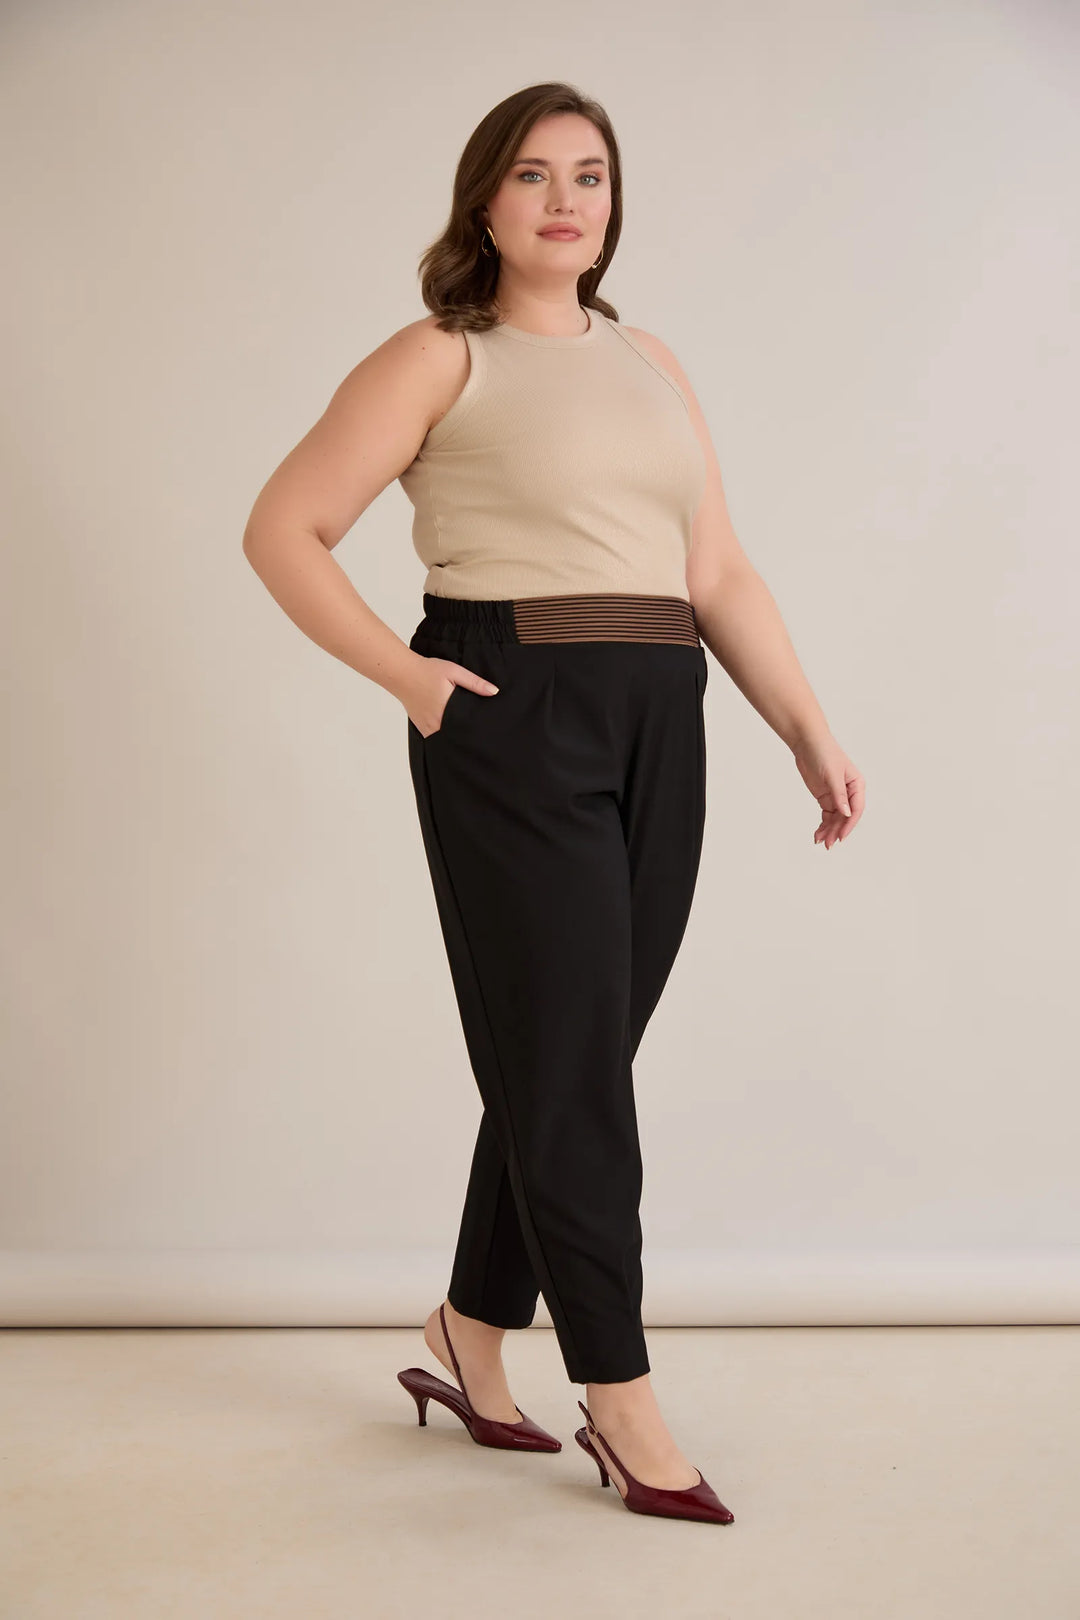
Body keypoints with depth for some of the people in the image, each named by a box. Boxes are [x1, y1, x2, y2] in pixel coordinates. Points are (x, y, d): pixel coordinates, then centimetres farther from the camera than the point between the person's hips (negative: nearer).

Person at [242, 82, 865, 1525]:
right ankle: (623, 1404, 4)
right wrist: (400, 672, -10)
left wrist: (811, 730, 8)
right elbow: (283, 530, -1)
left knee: (571, 1061, 10)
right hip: (514, 721, -6)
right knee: (568, 1064, -4)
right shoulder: (439, 360, 2)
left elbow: (720, 575, 16)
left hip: (659, 728, 6)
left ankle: (472, 1337, 28)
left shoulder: (652, 366, 18)